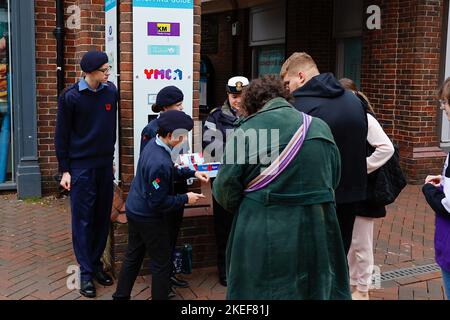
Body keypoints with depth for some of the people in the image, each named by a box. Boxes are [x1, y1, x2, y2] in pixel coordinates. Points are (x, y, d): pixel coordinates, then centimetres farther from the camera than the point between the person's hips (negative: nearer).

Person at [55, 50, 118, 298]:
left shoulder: (111, 91, 2)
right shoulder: (70, 97, -9)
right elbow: (62, 135, -4)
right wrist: (64, 170, -5)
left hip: (105, 165, 4)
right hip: (80, 167, -4)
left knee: (102, 218, 9)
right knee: (82, 220, 1)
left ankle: (96, 264, 22)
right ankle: (85, 272, 8)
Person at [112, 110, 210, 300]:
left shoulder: (153, 143, -4)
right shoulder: (160, 163, -32)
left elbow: (171, 172, 14)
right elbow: (158, 203, -26)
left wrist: (193, 173, 6)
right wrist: (185, 199, -16)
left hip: (134, 211, 10)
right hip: (149, 218, -10)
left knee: (133, 256, 23)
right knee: (161, 263, 9)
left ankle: (121, 296, 37)